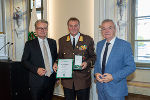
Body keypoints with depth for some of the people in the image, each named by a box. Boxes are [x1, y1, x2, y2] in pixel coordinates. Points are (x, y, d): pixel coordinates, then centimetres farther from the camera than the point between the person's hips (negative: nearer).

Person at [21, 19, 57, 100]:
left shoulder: (52, 42, 8)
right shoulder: (29, 44, -2)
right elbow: (24, 60, -3)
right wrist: (36, 69, -17)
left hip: (51, 79, 3)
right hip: (37, 80, -3)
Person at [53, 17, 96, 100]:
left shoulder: (88, 39, -1)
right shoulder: (62, 40, 6)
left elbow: (93, 56, 3)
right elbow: (60, 56, 14)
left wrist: (87, 62, -16)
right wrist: (56, 63, -6)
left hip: (83, 80, -1)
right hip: (67, 80, 2)